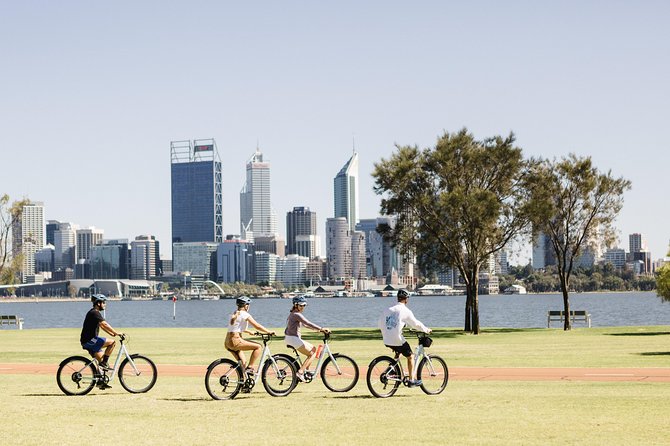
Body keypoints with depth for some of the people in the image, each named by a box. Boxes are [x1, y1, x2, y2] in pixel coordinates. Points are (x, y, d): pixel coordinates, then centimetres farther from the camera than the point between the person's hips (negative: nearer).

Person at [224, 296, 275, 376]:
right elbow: (257, 326, -4)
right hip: (235, 341, -9)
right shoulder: (245, 314, -4)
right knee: (258, 346, -1)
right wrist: (269, 332, 7)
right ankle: (250, 368, -5)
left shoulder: (233, 315, 20)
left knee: (243, 362, 24)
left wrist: (249, 332, 48)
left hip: (227, 343, 9)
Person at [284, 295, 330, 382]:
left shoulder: (293, 314, 17)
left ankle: (305, 371, 21)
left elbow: (304, 324, 24)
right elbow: (308, 323, -24)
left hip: (289, 338, 10)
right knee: (312, 353, -3)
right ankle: (300, 372, -11)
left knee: (313, 349, 20)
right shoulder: (297, 315, -15)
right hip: (293, 338, -10)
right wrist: (321, 329, -25)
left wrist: (317, 329, 19)